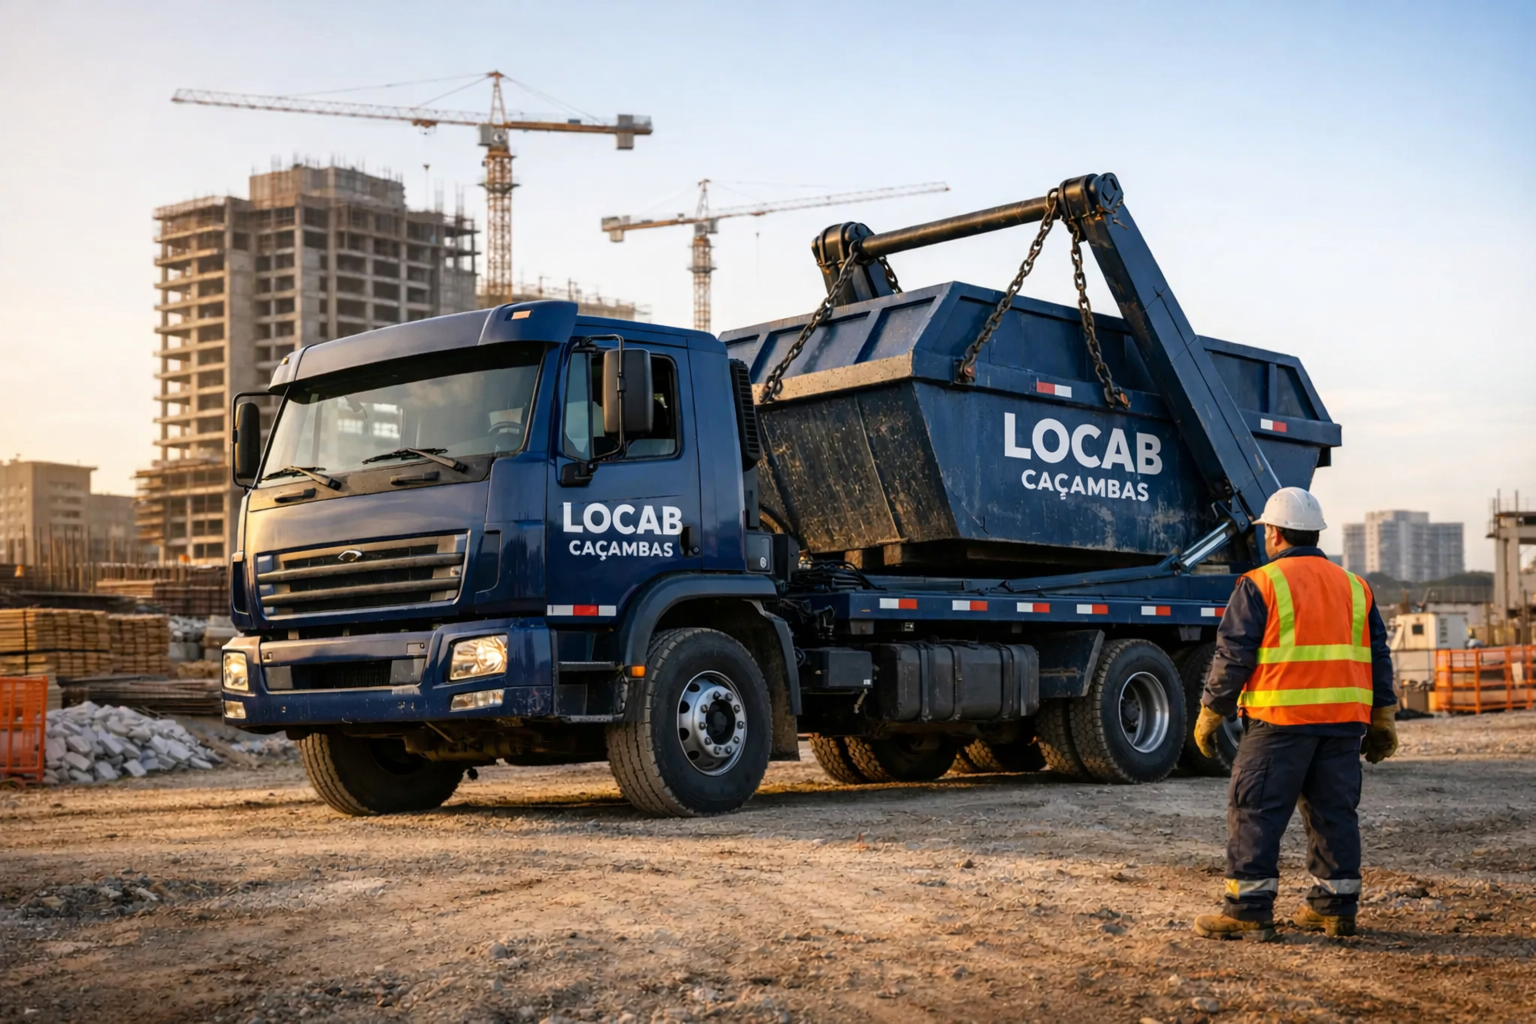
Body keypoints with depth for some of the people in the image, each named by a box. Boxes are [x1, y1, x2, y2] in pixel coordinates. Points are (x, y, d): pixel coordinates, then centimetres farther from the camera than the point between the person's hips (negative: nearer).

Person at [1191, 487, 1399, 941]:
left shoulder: (1260, 584, -4)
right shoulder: (1353, 587, 14)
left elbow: (1233, 655, -7)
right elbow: (1377, 656, 16)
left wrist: (1210, 712, 1)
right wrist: (1383, 717, 21)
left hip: (1280, 718, -6)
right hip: (1344, 718, 6)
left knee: (1255, 810, -2)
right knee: (1334, 811, 12)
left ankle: (1249, 909, -4)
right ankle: (1335, 906, 16)